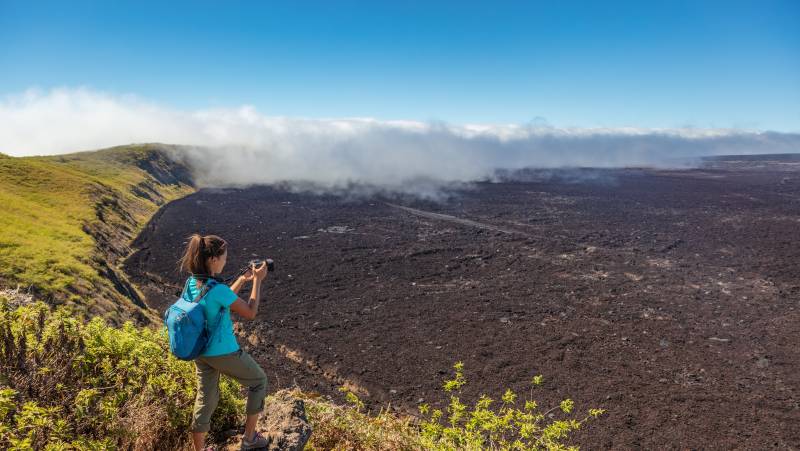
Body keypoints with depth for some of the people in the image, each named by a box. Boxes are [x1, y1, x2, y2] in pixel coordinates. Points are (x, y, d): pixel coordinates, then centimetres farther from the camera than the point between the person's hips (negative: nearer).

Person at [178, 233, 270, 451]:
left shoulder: (191, 283, -3)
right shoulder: (217, 289, -28)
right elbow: (250, 312, -16)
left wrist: (242, 279, 10)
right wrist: (257, 281, -10)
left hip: (200, 352, 7)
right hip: (223, 353, -7)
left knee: (206, 398, 19)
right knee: (258, 381, 16)